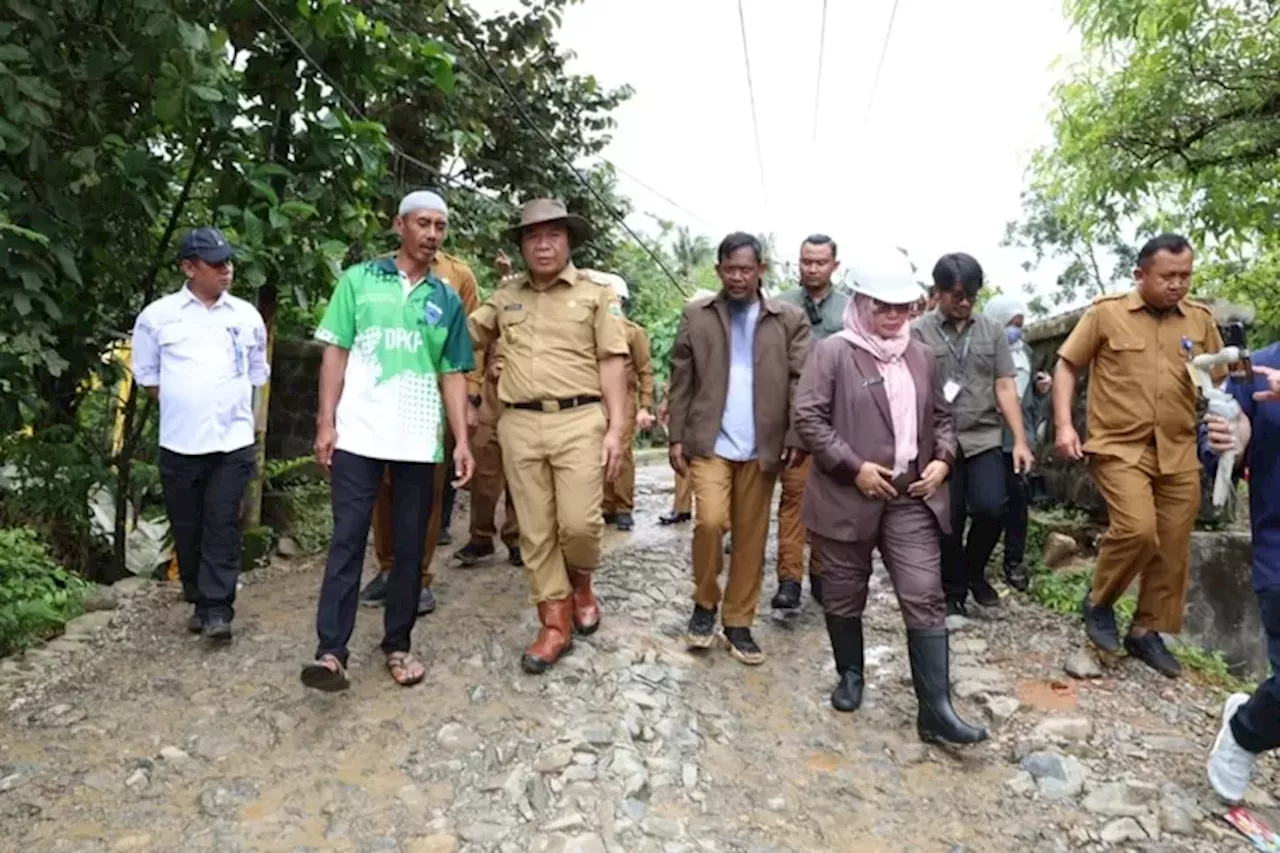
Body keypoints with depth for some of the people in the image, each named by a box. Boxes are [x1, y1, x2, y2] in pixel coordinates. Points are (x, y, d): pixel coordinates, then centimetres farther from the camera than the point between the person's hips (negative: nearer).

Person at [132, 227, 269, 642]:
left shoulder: (247, 315, 6)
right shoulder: (158, 315, 0)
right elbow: (146, 375, 8)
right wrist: (184, 406, 5)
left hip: (233, 441, 0)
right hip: (179, 442, 0)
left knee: (223, 526, -2)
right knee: (187, 528, 9)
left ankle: (217, 608, 2)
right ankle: (200, 601, 24)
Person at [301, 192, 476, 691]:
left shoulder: (447, 301, 10)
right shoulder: (359, 280, 5)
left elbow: (453, 375, 8)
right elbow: (336, 352, 2)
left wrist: (462, 440, -1)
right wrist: (326, 422, -6)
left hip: (419, 441, 3)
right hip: (359, 434, -2)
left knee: (410, 545, 8)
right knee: (347, 539, -2)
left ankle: (397, 644, 20)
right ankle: (331, 650, 1)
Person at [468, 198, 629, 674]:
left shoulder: (594, 295, 6)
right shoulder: (504, 299, 15)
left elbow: (611, 363, 2)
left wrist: (615, 427, -5)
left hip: (579, 420, -3)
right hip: (519, 424, 3)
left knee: (579, 523, -7)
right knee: (535, 531, 6)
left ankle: (580, 584, 27)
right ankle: (555, 624, 18)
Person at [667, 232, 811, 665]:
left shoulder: (790, 319, 4)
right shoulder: (696, 316, 5)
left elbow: (802, 382, 1)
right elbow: (681, 380, 5)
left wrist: (797, 437, -8)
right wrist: (677, 437, 0)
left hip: (760, 446, 1)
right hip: (708, 441, -1)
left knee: (751, 535, 6)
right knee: (710, 521, -15)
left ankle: (739, 622, 21)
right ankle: (704, 602, 11)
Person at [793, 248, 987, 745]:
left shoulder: (922, 357, 12)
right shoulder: (832, 352, -5)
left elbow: (940, 417, 20)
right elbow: (808, 416, -12)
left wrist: (943, 459, 1)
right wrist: (854, 466, -17)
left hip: (911, 498, 4)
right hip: (847, 496, -3)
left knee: (925, 600, -3)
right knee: (845, 596, 12)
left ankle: (936, 709, 1)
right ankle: (850, 675, 34)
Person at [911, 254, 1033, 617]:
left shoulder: (992, 331, 8)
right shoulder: (917, 332, -2)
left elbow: (1005, 388, 6)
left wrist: (1020, 440, 0)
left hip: (984, 439, 2)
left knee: (991, 509, -12)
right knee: (949, 521, 4)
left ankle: (974, 571, 18)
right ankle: (953, 590, 25)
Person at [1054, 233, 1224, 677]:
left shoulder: (1200, 319, 7)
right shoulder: (1106, 312, -3)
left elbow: (1221, 377, 17)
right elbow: (1066, 366, 1)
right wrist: (1064, 424, -8)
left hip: (1178, 452, 5)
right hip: (1120, 446, -4)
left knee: (1173, 547, 7)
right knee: (1137, 529, -19)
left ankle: (1147, 632, 23)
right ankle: (1098, 602, 7)